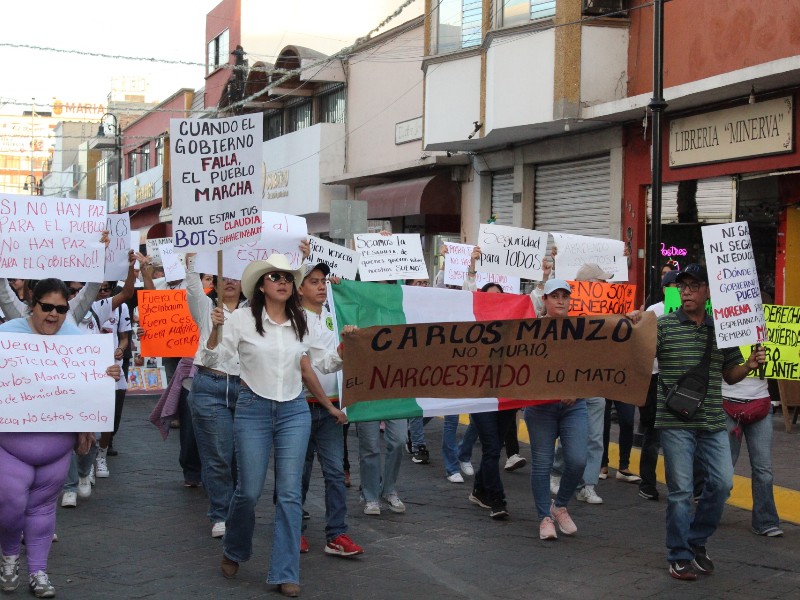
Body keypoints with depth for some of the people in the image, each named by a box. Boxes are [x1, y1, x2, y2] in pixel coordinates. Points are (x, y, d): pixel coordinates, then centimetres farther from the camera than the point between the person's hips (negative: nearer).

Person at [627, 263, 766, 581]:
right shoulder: (663, 325, -2)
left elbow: (730, 375, 16)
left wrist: (749, 365, -4)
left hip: (713, 423, 4)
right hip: (676, 422, -4)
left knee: (722, 483, 2)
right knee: (681, 490, 1)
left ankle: (697, 541, 24)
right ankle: (680, 556, 14)